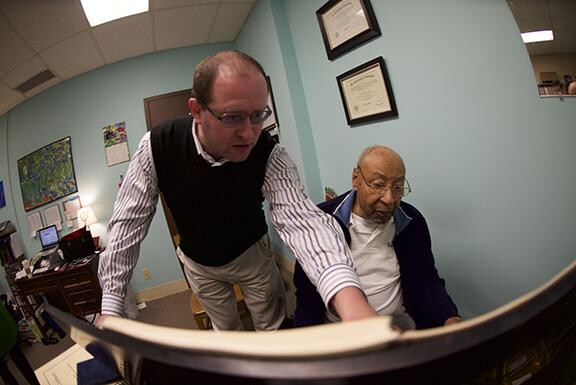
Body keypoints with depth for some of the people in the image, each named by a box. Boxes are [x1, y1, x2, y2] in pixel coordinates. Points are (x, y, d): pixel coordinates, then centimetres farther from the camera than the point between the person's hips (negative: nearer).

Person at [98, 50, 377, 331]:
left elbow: (299, 217, -44)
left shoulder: (269, 155, -30)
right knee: (226, 330, 22)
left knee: (273, 327, 17)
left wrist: (350, 298, -62)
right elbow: (128, 223, -22)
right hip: (198, 262, 1)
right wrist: (110, 309, -23)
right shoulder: (156, 147, -27)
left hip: (252, 254, 0)